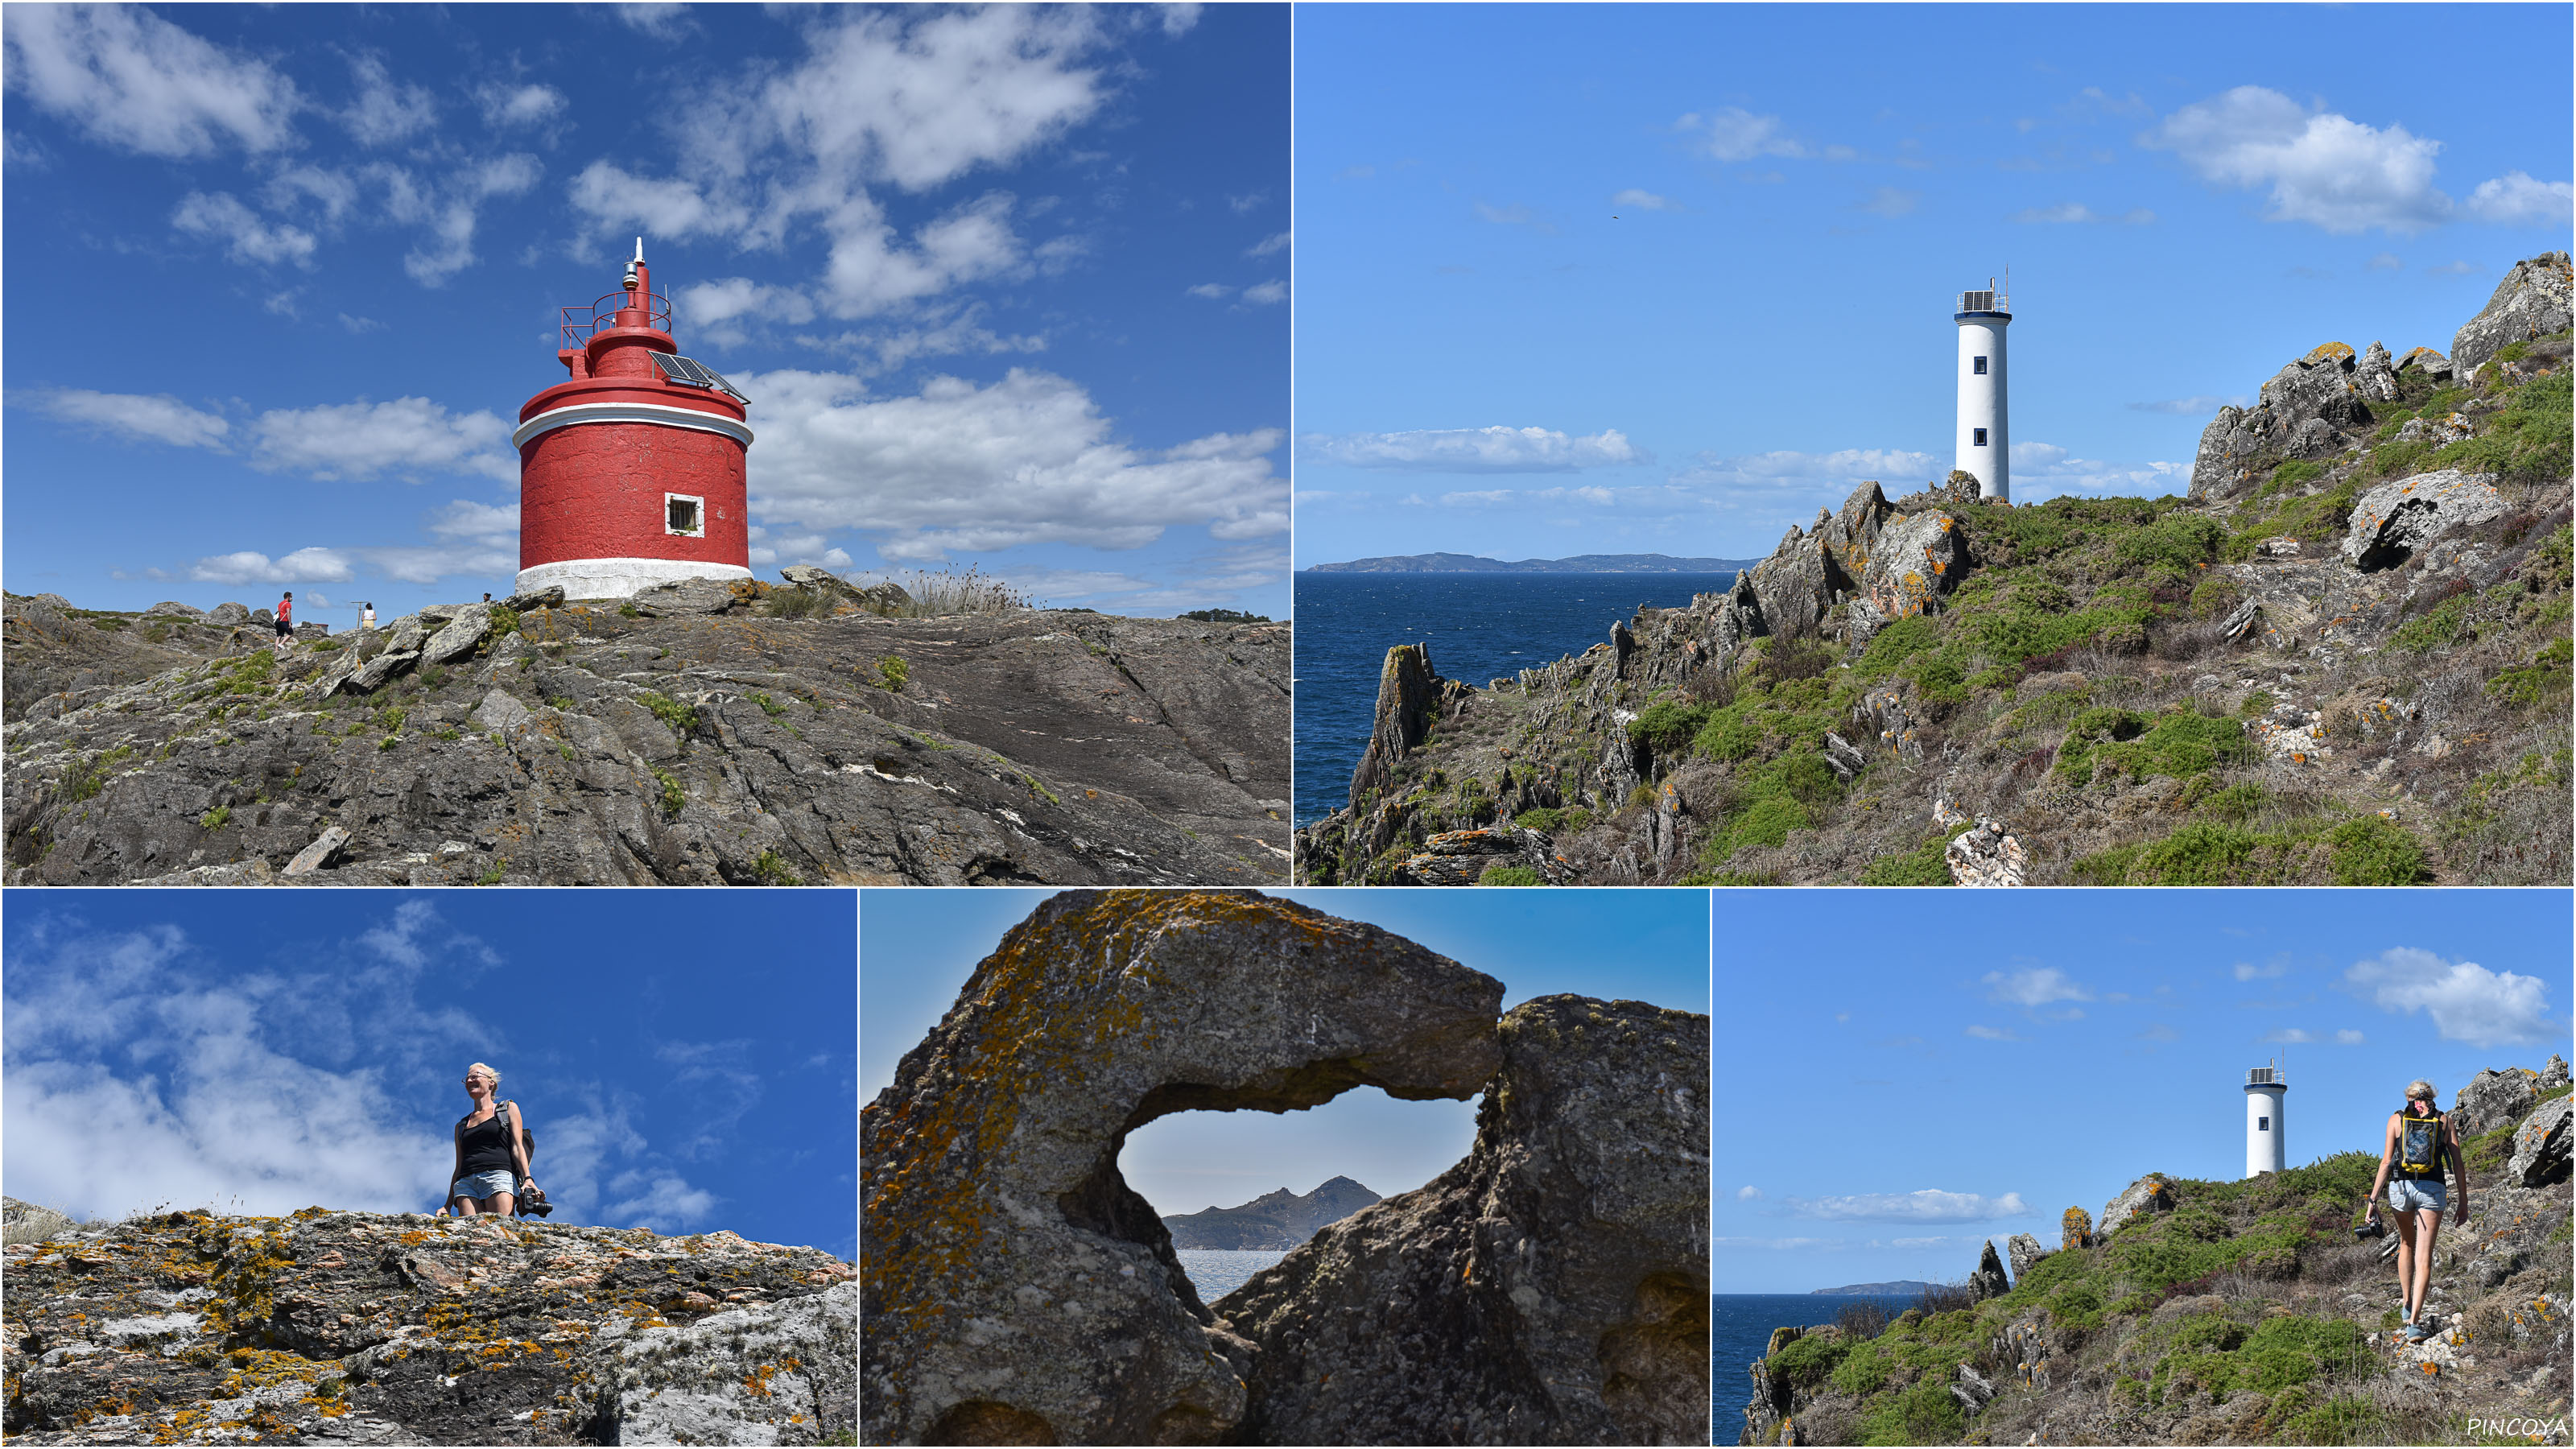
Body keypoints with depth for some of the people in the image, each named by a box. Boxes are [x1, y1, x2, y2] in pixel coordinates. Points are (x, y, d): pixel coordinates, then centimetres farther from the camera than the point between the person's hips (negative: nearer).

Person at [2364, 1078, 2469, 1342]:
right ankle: (2414, 1321, -13)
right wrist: (2464, 1202, 13)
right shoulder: (2445, 1122, 10)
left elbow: (2386, 1161, 0)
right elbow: (2458, 1165, 7)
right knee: (2424, 1257, -3)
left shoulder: (2397, 1119, 8)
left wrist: (2373, 1199, -1)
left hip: (2400, 1187, 1)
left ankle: (2407, 1304, 29)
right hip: (2432, 1189, -1)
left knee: (2406, 1243, 27)